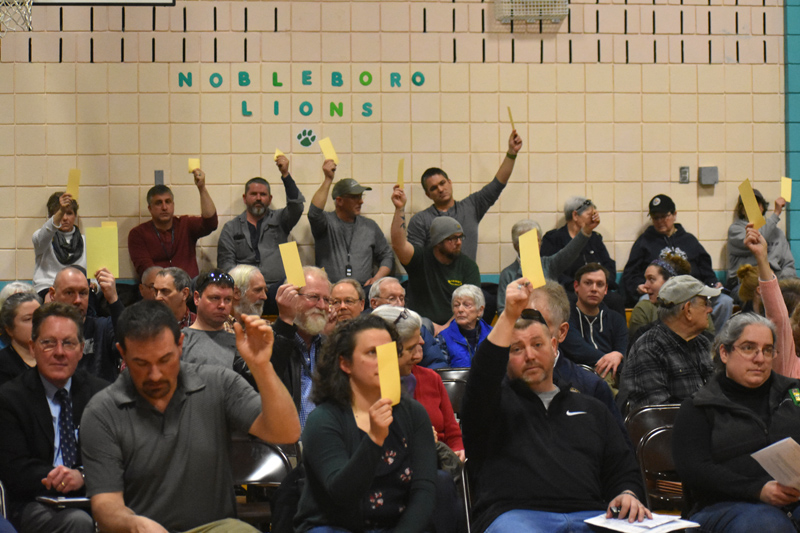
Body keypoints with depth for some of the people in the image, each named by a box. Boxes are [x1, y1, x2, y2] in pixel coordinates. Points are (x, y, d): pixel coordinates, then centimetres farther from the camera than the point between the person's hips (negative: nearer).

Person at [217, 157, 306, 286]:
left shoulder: (279, 219, 18)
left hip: (278, 286, 0)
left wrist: (285, 174, -6)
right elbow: (226, 263, 10)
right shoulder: (231, 228, 18)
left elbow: (296, 206, 0)